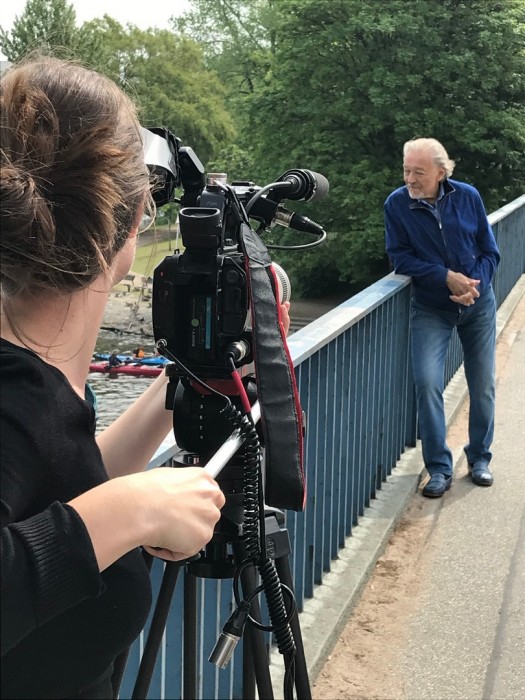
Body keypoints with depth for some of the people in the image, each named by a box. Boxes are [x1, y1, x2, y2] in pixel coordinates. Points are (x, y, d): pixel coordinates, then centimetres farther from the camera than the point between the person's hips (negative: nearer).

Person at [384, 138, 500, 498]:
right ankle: (439, 468, -2)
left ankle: (479, 458, 26)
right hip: (430, 308, -1)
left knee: (483, 385, 7)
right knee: (427, 383, -15)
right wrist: (447, 277, -22)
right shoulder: (397, 204, -11)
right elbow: (400, 256, -11)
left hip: (478, 304, 2)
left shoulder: (468, 196, -8)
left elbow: (490, 251, -1)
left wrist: (474, 285, -19)